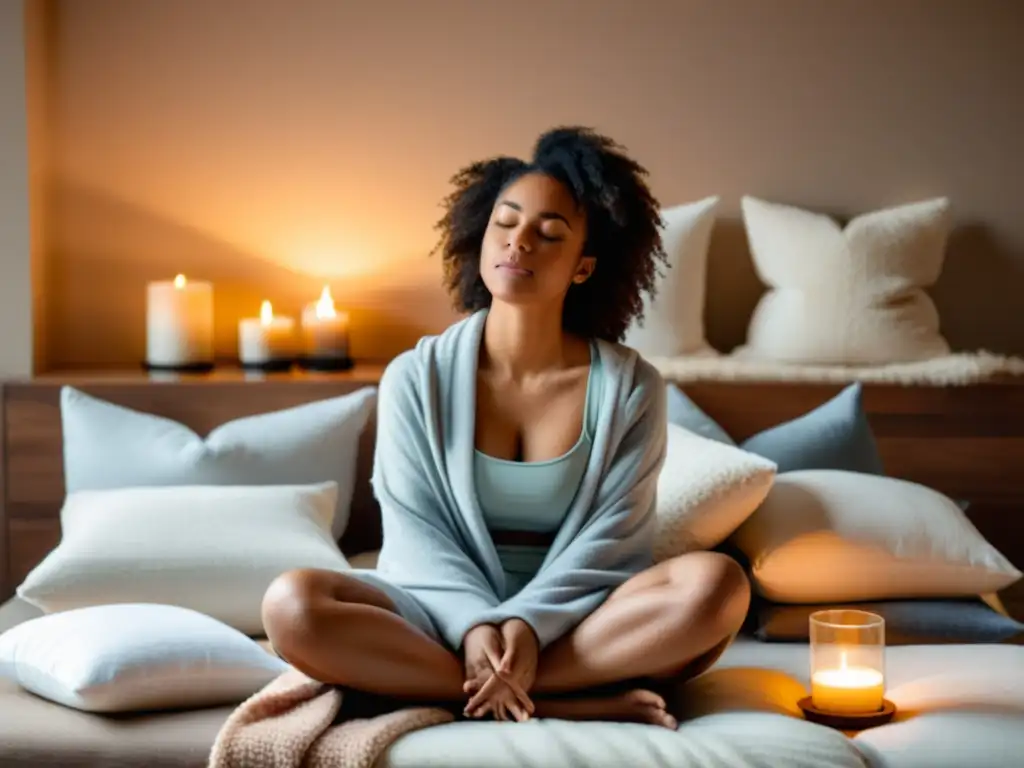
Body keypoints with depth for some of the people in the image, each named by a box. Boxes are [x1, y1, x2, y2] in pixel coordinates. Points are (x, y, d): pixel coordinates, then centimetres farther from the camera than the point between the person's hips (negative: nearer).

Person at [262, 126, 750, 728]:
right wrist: (475, 624, -24)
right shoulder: (415, 379, 1)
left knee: (716, 583, -29)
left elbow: (613, 539, -7)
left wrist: (529, 621, -25)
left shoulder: (631, 387, 0)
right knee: (293, 606, -29)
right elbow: (416, 533, -5)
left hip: (574, 621, 0)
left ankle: (508, 693, -26)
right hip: (446, 617, 1)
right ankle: (567, 702, -28)